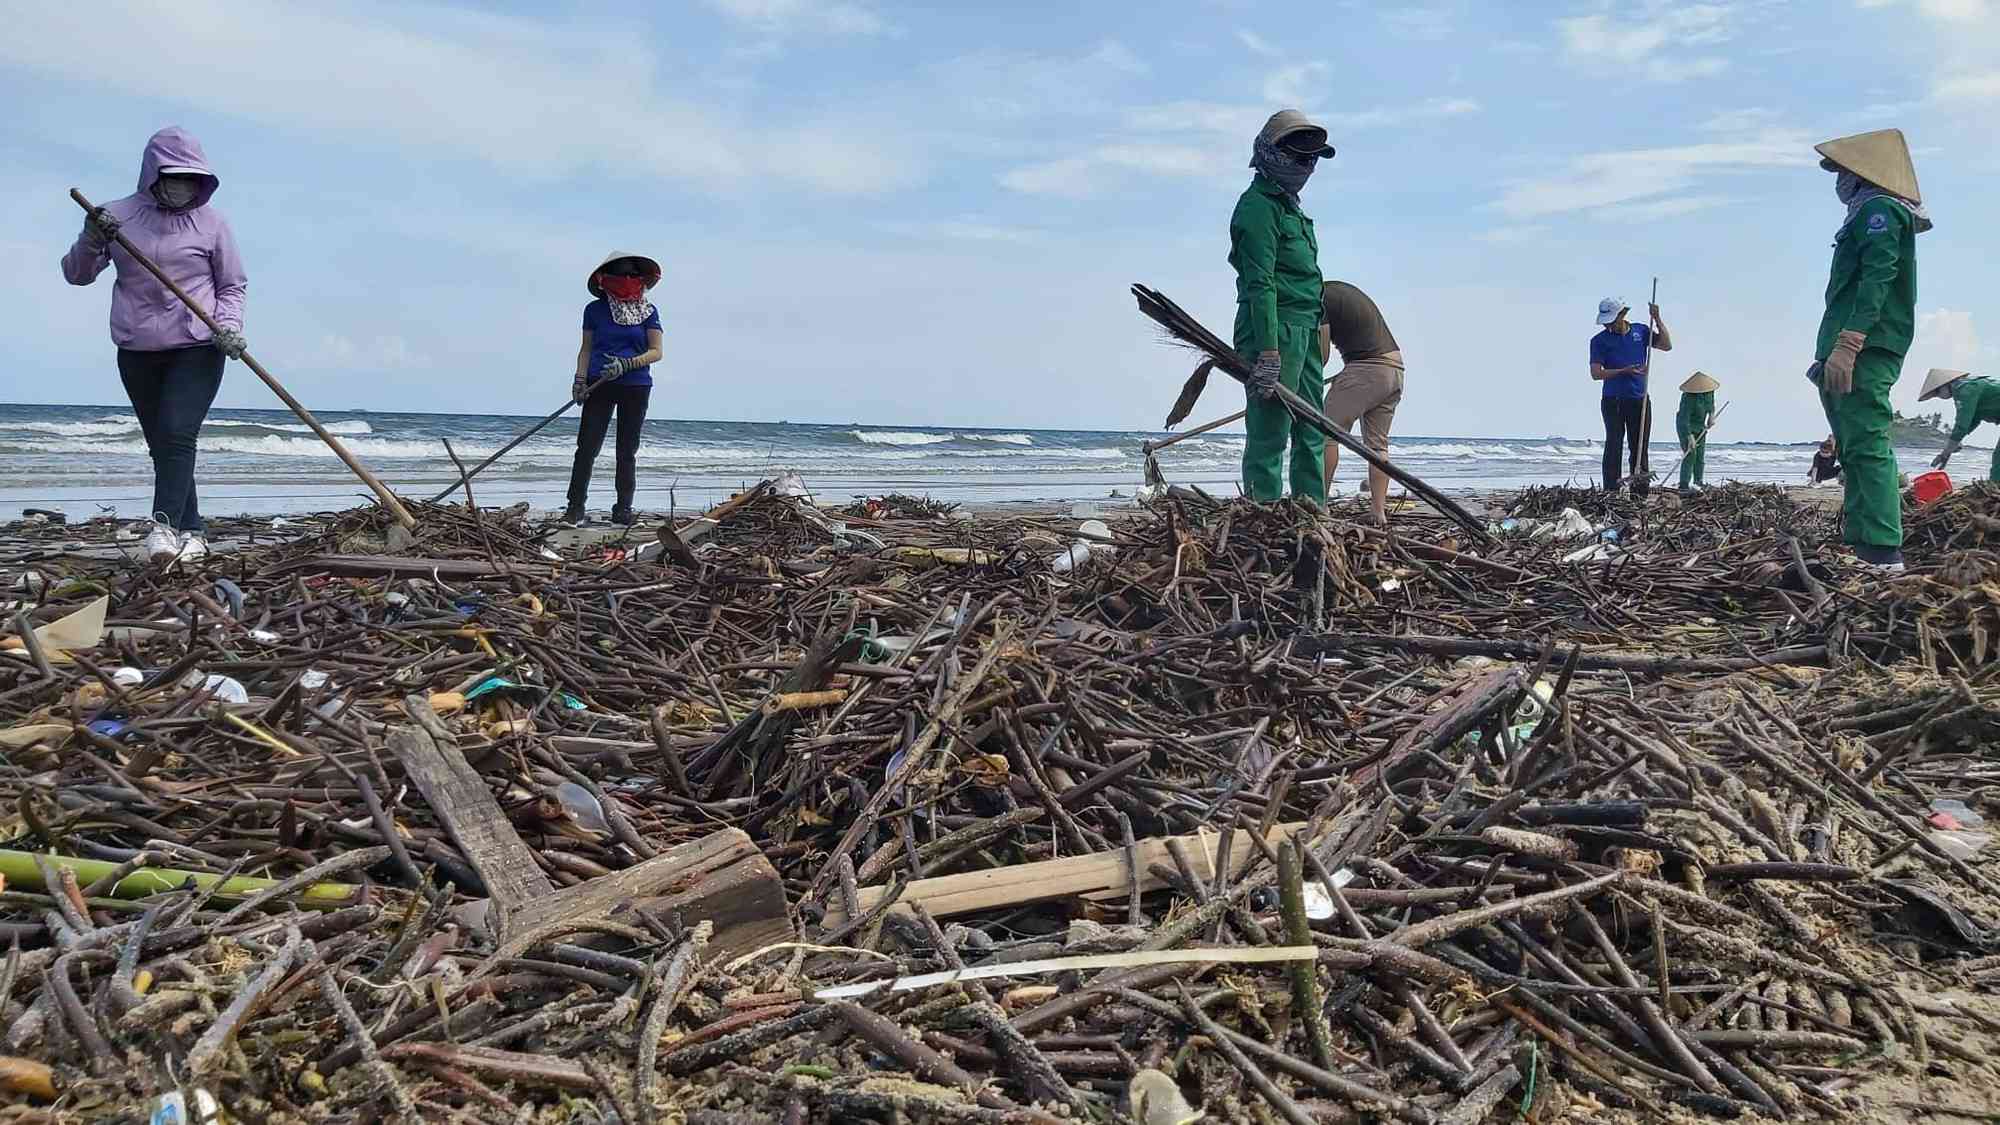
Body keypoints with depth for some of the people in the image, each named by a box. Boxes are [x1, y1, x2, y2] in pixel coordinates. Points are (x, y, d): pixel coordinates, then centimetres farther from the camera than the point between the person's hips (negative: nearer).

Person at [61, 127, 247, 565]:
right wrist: (91, 241, -13)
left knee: (177, 434, -18)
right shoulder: (119, 215, 4)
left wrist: (229, 326, -11)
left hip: (197, 350, -3)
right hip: (137, 352, 3)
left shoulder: (210, 222, 0)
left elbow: (232, 285, 7)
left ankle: (164, 526, -24)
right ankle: (192, 532, 16)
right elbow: (76, 274, 7)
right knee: (161, 445, 8)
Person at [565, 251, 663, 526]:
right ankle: (575, 507, -1)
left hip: (636, 387, 0)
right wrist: (580, 379, -5)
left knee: (627, 451, 5)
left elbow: (656, 352, -1)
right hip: (599, 385, 0)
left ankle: (623, 509, 11)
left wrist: (626, 364, -15)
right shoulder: (594, 310, 6)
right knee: (587, 446, -6)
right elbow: (586, 349, 9)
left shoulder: (648, 311, 4)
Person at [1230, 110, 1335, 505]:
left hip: (1306, 331, 10)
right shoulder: (1259, 206, -11)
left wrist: (1312, 333, 21)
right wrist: (1269, 352, -25)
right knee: (1269, 433, -9)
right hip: (1274, 329, -10)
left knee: (1312, 434, 12)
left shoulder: (1289, 204, 21)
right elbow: (1260, 285, -19)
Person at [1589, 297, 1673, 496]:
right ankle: (1611, 492, -4)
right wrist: (1625, 371, -19)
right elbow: (1596, 373, -9)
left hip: (1639, 400, 3)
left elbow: (1667, 345, 4)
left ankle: (1640, 492, 11)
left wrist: (1657, 319, -3)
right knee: (1614, 447, -4)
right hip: (1613, 402, -3)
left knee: (1639, 448, 6)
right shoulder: (1599, 340, -2)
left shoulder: (1641, 331, 8)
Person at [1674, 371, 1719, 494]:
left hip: (1701, 426, 7)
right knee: (1690, 454, -16)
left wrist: (1711, 414, -2)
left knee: (1700, 455, 11)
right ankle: (1684, 486, -19)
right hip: (1686, 427, -7)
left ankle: (1698, 481, 24)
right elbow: (1684, 419, -33)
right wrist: (1689, 437, -37)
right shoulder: (1688, 397, -31)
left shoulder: (1709, 390, -9)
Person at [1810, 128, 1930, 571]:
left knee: (1866, 445, -17)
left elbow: (1876, 281, -18)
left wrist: (1846, 345, -26)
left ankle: (1882, 552, -22)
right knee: (1858, 449, 9)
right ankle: (1862, 546, 10)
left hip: (1863, 351, -11)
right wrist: (1831, 353, 24)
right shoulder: (1870, 213, 26)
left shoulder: (1878, 209, -5)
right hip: (1858, 354, 11)